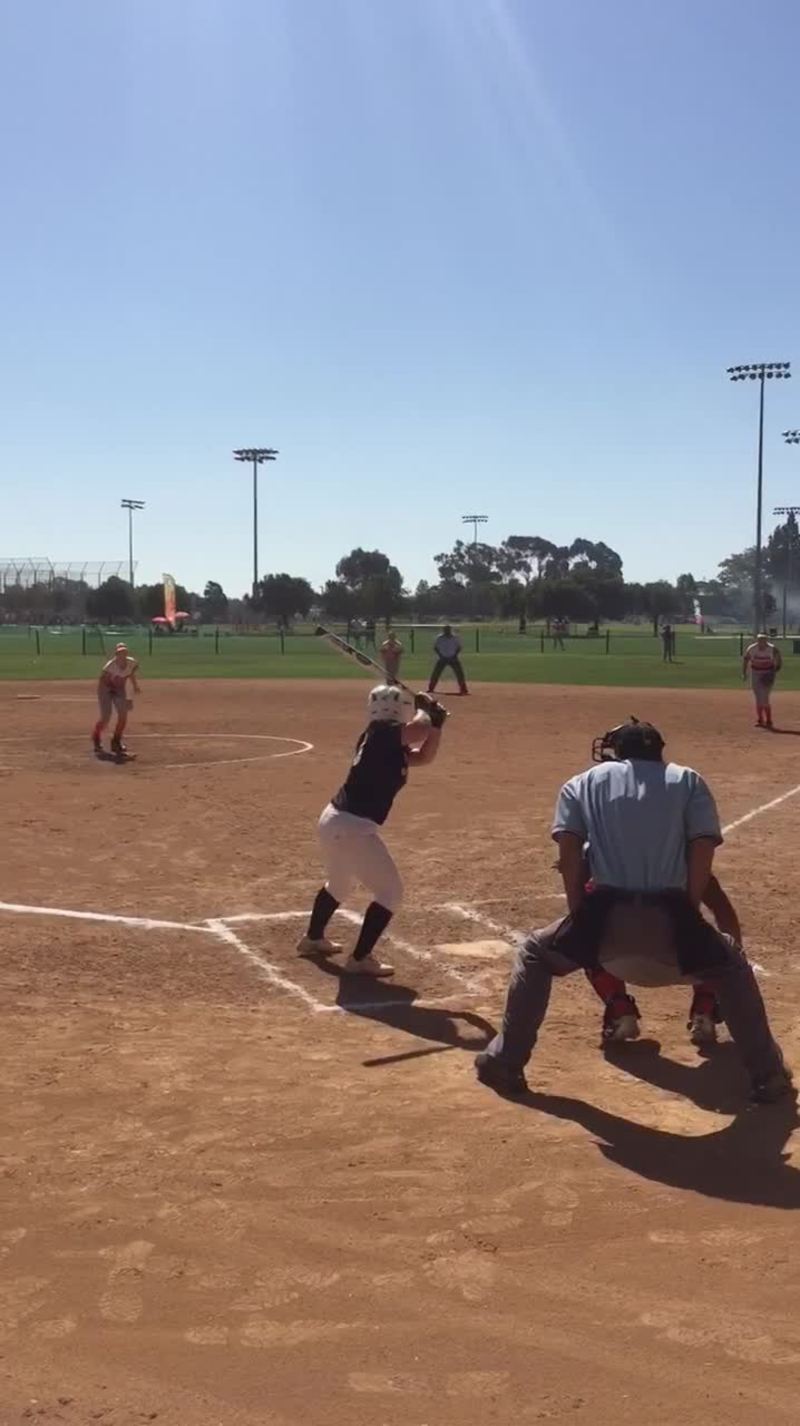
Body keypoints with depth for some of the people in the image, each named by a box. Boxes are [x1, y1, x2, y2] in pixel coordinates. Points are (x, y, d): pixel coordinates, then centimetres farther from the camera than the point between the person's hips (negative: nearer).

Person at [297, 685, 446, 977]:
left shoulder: (390, 745, 14)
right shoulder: (382, 733, -13)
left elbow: (425, 756, 20)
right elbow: (420, 730, -26)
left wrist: (436, 723, 8)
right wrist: (425, 709, -5)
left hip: (333, 820, 10)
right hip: (354, 827, -10)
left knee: (339, 884, 33)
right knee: (390, 891, 1)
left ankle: (313, 938, 51)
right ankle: (360, 959, 3)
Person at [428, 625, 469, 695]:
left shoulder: (455, 637, -5)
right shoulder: (440, 638, -5)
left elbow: (459, 647, 0)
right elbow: (435, 648, 0)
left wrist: (455, 655, -12)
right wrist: (440, 655, -11)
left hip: (453, 658, 0)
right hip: (442, 658, 0)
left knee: (459, 673, -8)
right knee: (436, 673, -3)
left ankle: (463, 689, -1)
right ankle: (431, 689, 8)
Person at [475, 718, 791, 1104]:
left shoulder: (582, 783, 18)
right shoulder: (688, 781, 19)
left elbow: (568, 849, 5)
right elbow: (703, 848, 6)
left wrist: (580, 914, 11)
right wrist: (686, 915, 11)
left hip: (607, 921, 0)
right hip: (668, 923, 1)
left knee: (535, 954, 29)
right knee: (732, 964, 32)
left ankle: (504, 1063, 25)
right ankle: (768, 1075, 28)